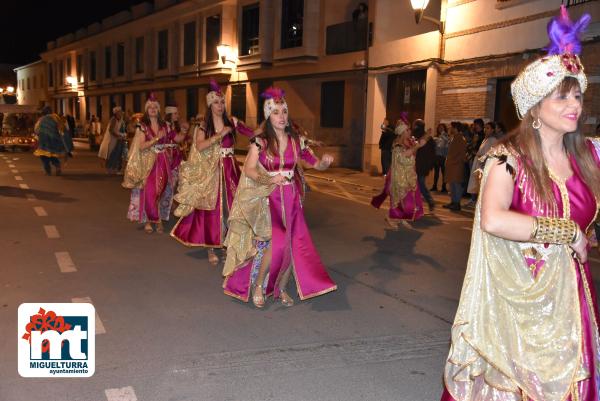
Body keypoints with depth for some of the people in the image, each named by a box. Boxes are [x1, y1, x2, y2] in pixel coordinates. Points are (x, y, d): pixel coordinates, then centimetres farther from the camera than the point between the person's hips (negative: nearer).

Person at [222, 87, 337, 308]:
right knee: (277, 241, -22)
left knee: (293, 245, 1)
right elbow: (248, 170, -11)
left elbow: (317, 164, 5)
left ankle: (281, 288, 24)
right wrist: (270, 179, -27)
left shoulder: (297, 141, 3)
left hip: (291, 199, 4)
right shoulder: (260, 142, -5)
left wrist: (325, 161, -18)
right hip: (268, 199, -4)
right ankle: (258, 285, 2)